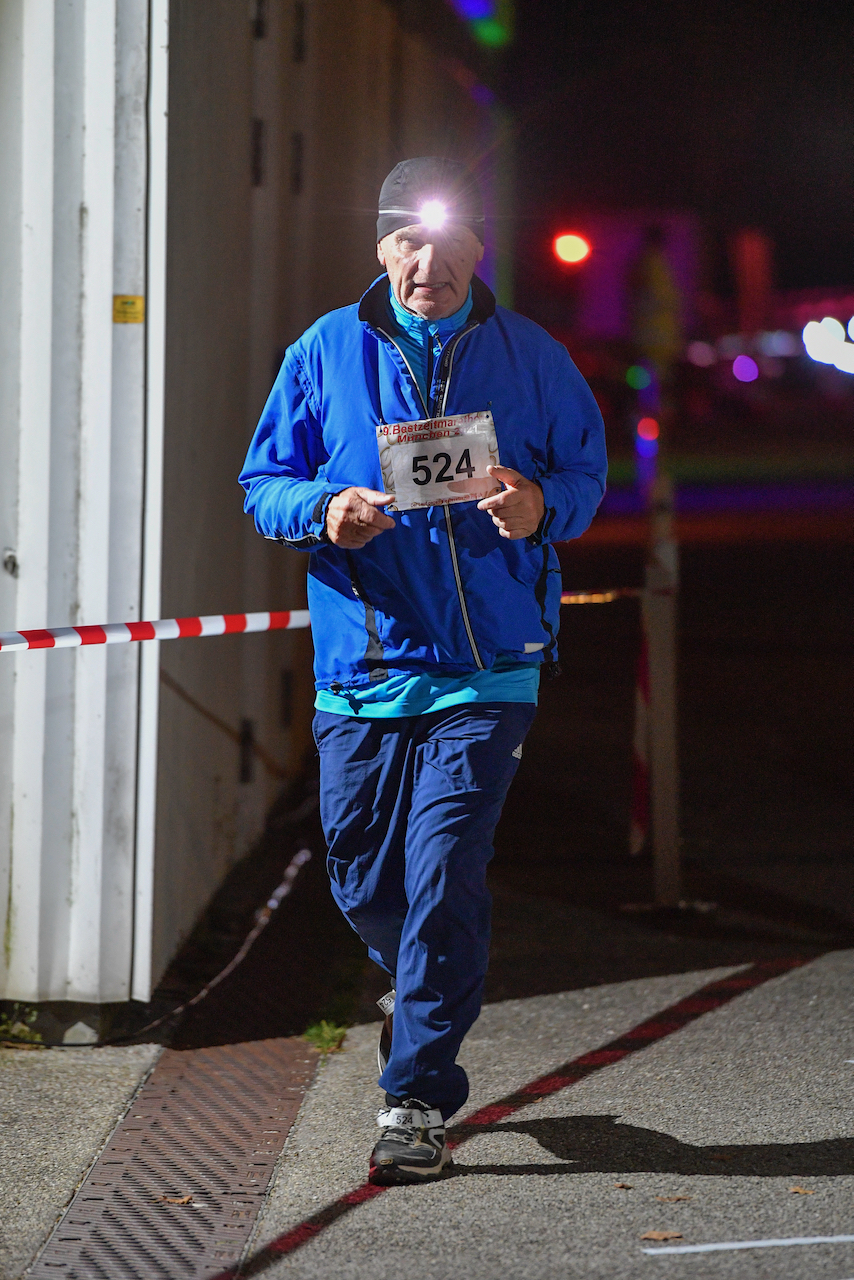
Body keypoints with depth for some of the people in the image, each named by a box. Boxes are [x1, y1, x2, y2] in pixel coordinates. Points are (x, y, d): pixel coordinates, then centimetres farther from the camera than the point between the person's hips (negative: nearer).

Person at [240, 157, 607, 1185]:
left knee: (442, 878, -11)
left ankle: (416, 1100, -3)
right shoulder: (325, 354, 6)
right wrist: (324, 511, -13)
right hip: (360, 664, 2)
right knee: (362, 881, 10)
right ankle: (426, 993, 43)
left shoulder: (530, 358, 4)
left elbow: (586, 472, 11)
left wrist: (541, 506, -12)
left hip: (484, 669, -2)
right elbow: (263, 483, 9)